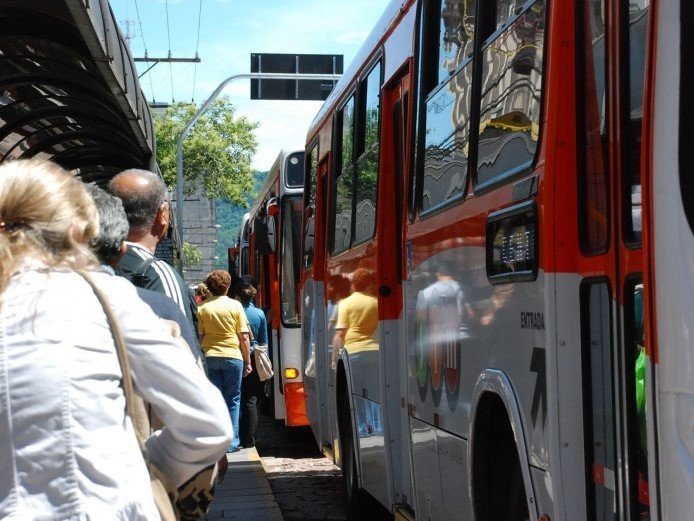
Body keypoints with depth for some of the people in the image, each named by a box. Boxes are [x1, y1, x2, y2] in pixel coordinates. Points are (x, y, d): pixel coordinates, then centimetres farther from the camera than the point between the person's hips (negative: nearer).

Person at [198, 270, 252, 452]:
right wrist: (247, 361, 4)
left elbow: (200, 336, 2)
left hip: (210, 357, 2)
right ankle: (232, 442, 7)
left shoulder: (202, 308, 1)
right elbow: (244, 337, -3)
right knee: (233, 400, 8)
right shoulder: (235, 306, -4)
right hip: (232, 356, -2)